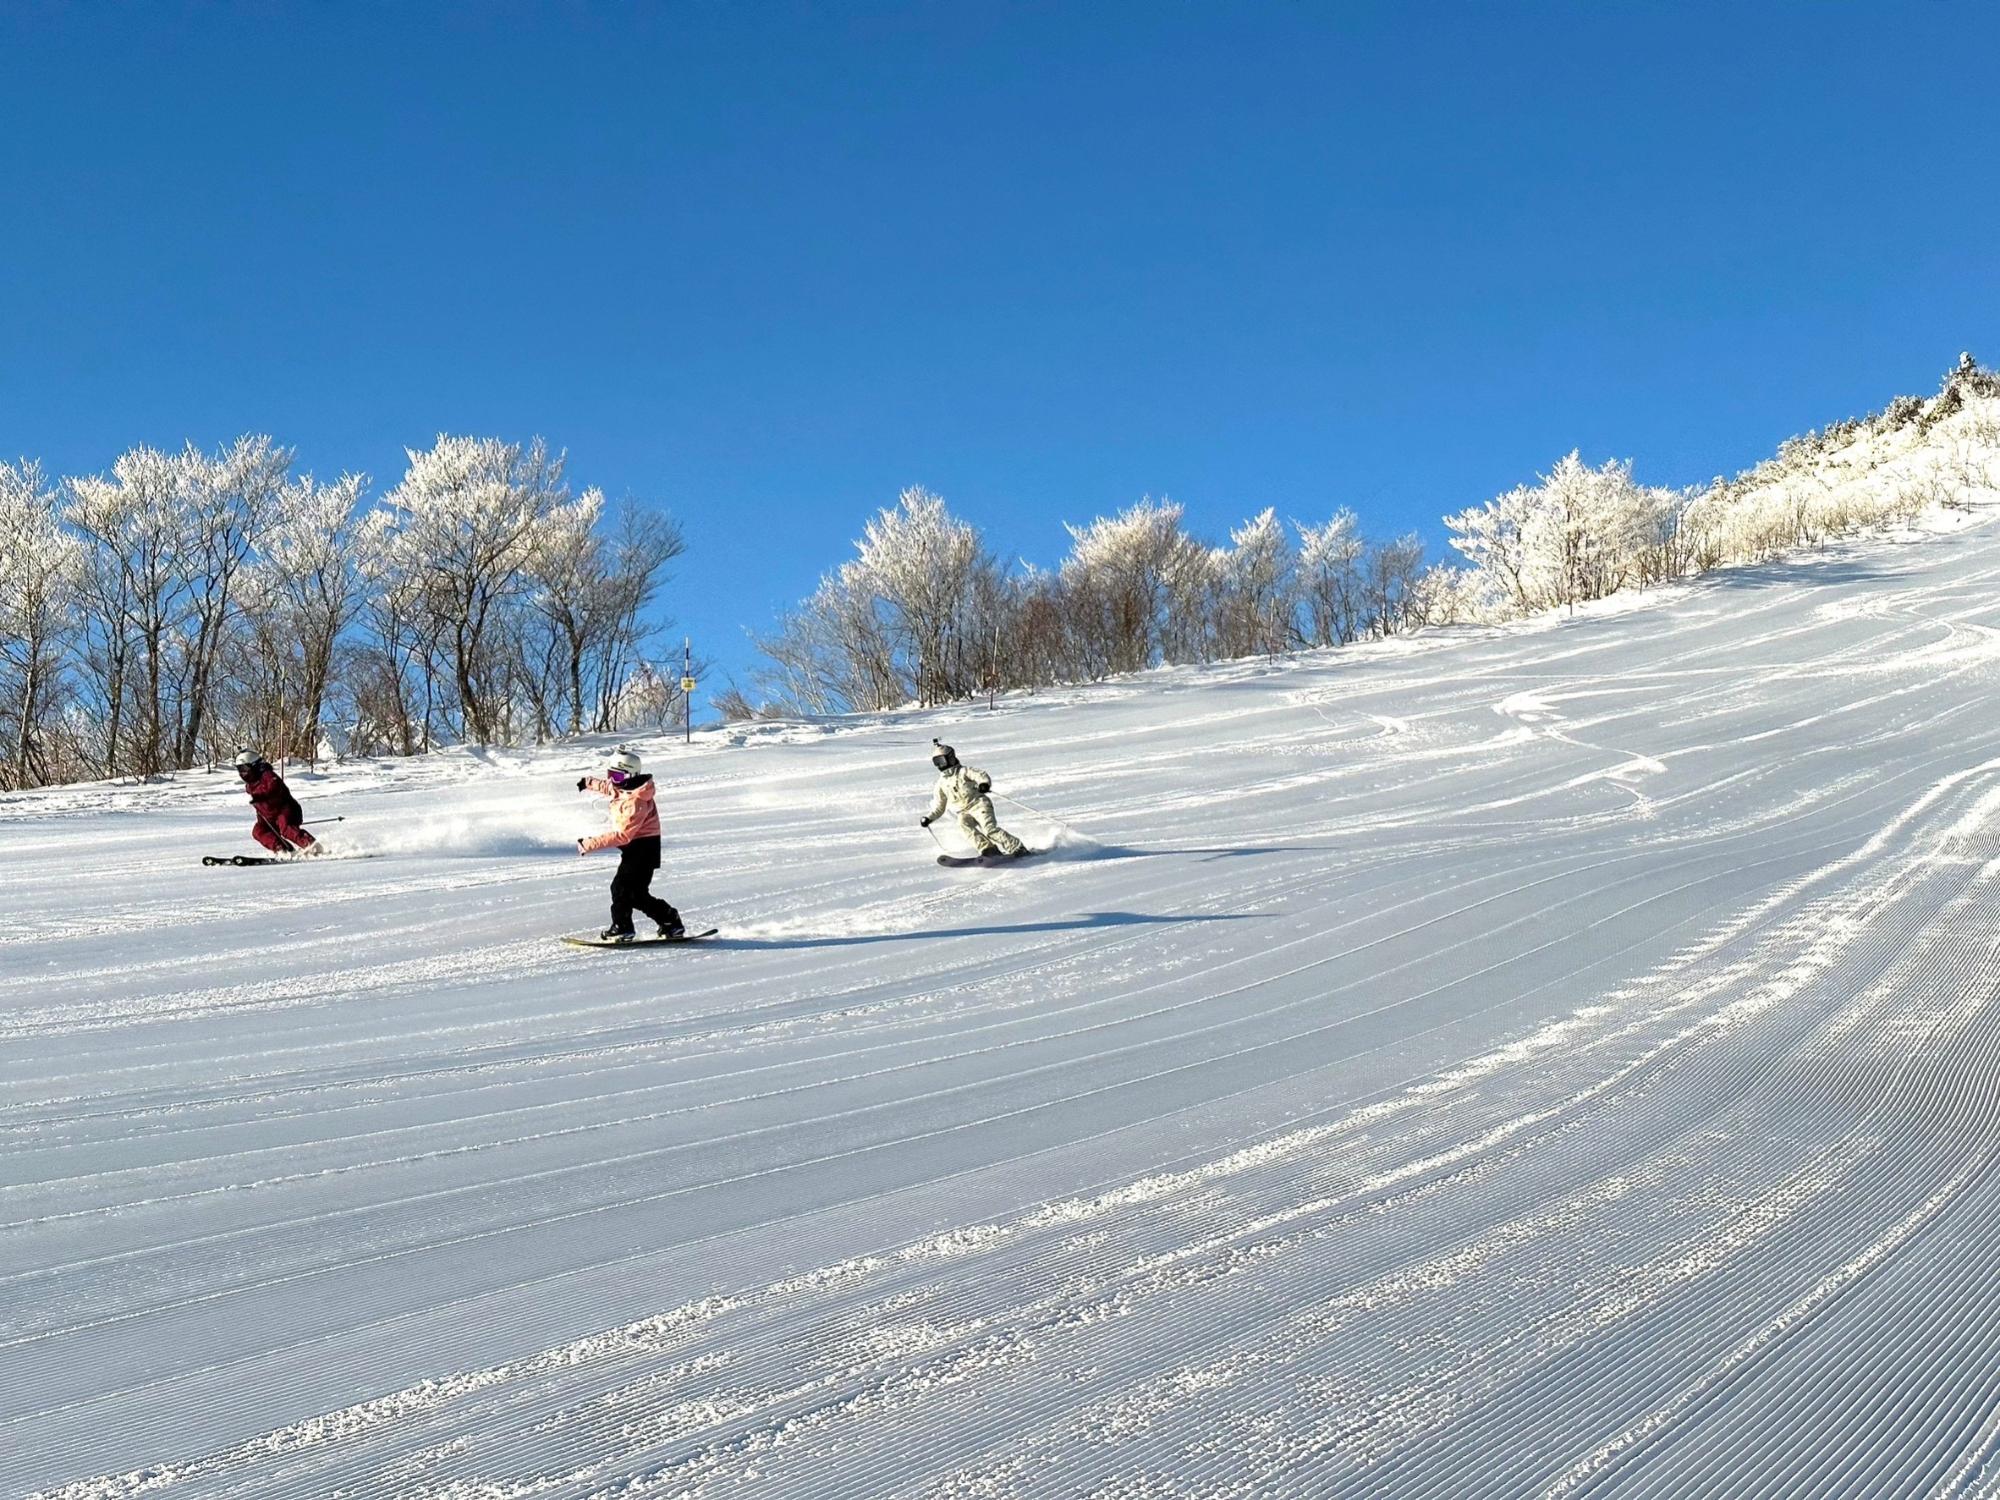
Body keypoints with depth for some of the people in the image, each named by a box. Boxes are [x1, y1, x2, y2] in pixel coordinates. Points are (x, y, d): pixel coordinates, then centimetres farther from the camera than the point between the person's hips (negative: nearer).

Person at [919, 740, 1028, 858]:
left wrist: (984, 784, -31)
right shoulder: (941, 783, 20)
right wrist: (929, 818, 14)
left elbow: (981, 775, -9)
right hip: (964, 812, 4)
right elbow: (938, 806, 28)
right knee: (964, 825, -30)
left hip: (978, 804, -4)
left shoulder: (963, 771, 5)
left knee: (989, 828, -24)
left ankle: (1018, 848, -19)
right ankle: (988, 849, -36)